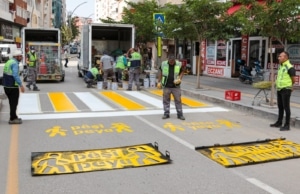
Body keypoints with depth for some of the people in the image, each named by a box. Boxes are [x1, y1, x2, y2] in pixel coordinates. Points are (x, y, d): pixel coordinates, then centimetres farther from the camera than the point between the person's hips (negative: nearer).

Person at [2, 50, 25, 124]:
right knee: (14, 103, 0)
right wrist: (21, 85, -24)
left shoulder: (8, 62, 15)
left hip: (6, 86, 9)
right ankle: (12, 119, 4)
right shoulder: (15, 63, -14)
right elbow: (15, 75, -25)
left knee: (12, 102, 18)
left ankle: (14, 117, 28)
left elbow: (6, 74, 18)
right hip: (13, 86, -9)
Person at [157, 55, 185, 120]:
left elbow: (182, 71, 10)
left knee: (178, 100, 2)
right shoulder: (163, 64, -2)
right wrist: (159, 81, 5)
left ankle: (180, 114, 11)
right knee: (166, 100, 6)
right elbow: (160, 71, 9)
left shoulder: (179, 64, -3)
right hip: (166, 86, 1)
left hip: (176, 86, 0)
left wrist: (179, 78, -7)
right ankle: (166, 114, 17)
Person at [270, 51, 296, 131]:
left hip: (286, 90, -9)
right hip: (279, 89, 9)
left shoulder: (289, 67, -16)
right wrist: (276, 82, 10)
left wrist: (288, 85, 3)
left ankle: (287, 125, 4)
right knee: (280, 107, 16)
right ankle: (279, 123, 27)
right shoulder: (281, 66, 11)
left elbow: (294, 79, -11)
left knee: (286, 107, -3)